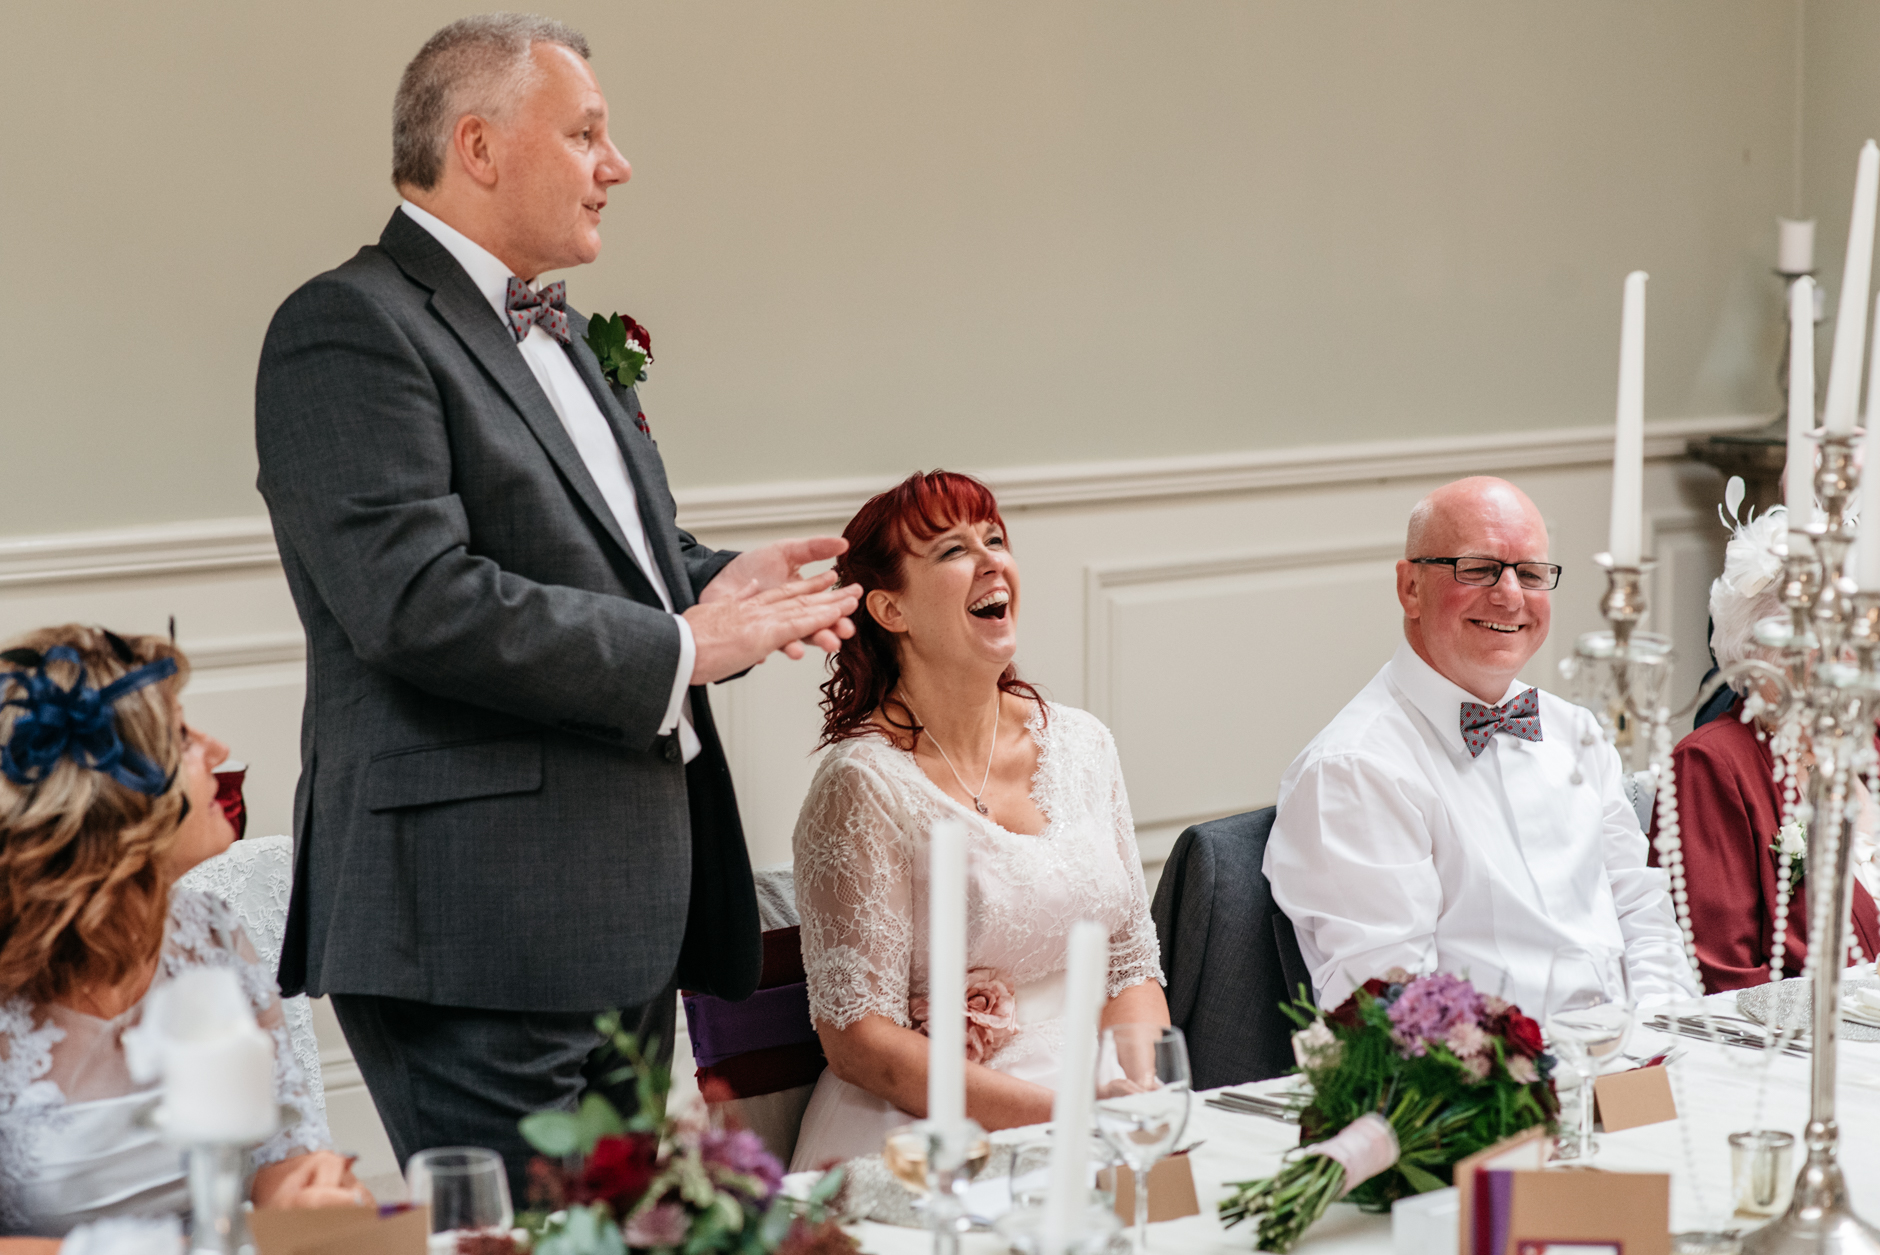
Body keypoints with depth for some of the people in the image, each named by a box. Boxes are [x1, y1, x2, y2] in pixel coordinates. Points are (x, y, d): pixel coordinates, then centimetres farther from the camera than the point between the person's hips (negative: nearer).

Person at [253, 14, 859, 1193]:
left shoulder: (559, 334, 21)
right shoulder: (350, 328, -10)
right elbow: (419, 602, -22)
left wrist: (716, 584, 6)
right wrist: (680, 648, -15)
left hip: (625, 917, 10)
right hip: (485, 922, -10)